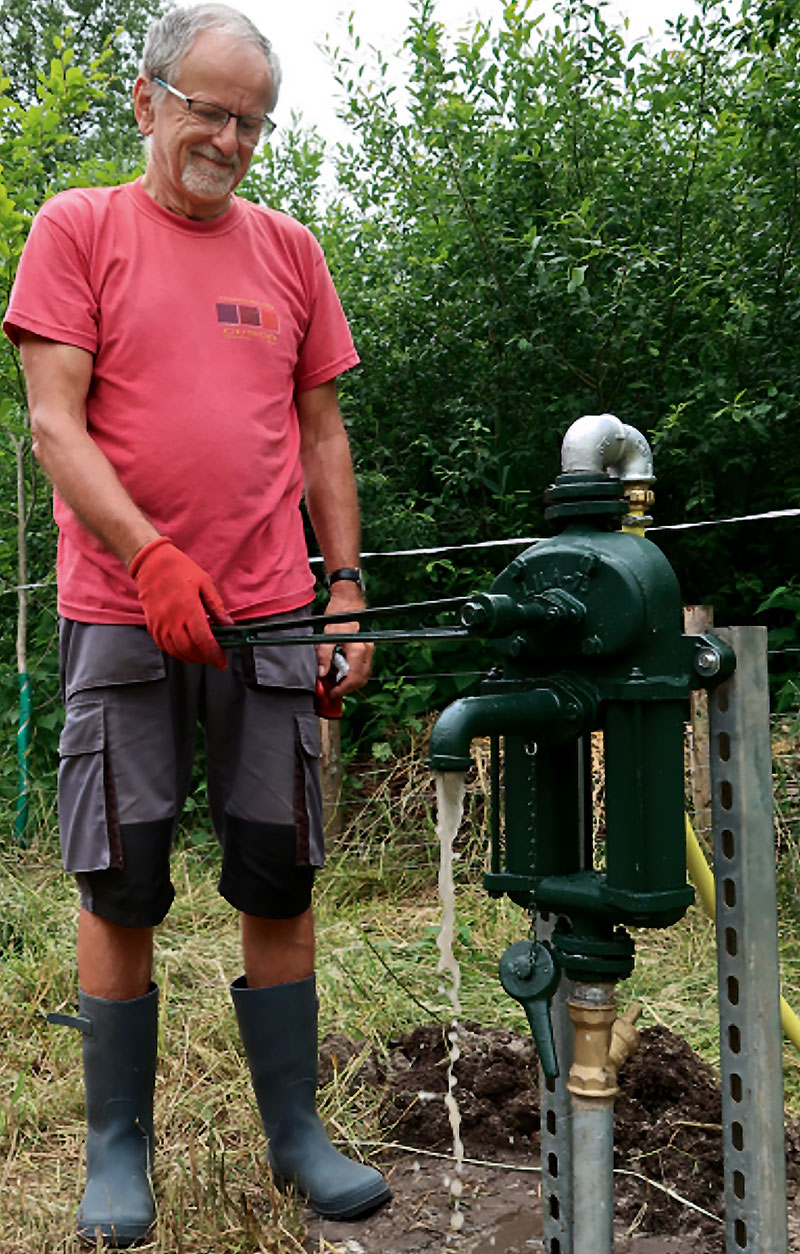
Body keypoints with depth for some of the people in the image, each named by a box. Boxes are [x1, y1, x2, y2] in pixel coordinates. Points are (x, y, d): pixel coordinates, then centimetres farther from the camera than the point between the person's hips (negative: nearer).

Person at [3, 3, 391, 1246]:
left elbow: (321, 433, 15)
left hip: (269, 618, 3)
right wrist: (150, 556, -18)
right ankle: (118, 1151, 19)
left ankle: (296, 1132, 20)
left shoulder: (289, 249, 15)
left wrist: (348, 590, 7)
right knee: (120, 888, 3)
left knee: (279, 879, 6)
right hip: (123, 615, -2)